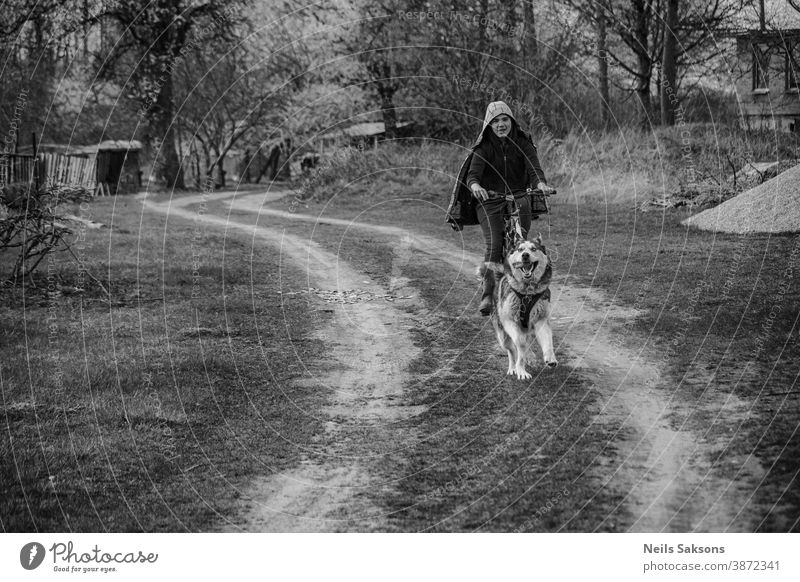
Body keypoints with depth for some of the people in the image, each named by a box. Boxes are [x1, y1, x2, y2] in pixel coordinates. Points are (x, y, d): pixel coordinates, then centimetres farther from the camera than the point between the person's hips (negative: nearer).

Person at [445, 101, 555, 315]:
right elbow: (472, 174, -18)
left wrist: (541, 184, -37)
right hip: (490, 201, -2)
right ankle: (487, 294, -15)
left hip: (519, 199, 2)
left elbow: (534, 168, -14)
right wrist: (475, 186, -42)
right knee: (493, 245, -19)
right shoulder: (483, 147, -5)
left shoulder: (523, 143, 0)